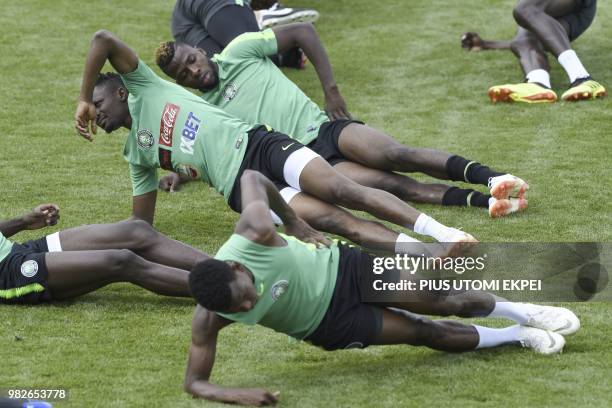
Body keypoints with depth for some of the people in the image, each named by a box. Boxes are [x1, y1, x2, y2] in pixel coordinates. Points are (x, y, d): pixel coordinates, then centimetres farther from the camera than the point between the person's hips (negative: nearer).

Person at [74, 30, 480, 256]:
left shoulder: (142, 88, 12)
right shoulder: (136, 153, 24)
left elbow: (104, 39, 0)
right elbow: (142, 224, 27)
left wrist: (85, 100, 8)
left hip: (256, 145, -2)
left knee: (343, 191, -26)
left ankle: (444, 234, -33)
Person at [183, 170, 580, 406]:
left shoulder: (255, 232, -35)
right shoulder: (209, 320, -33)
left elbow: (252, 178, -14)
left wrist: (293, 220, -3)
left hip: (339, 268, 0)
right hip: (330, 326, 0)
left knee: (445, 302, 2)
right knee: (427, 333, 1)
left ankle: (521, 311, 34)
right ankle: (516, 336, 29)